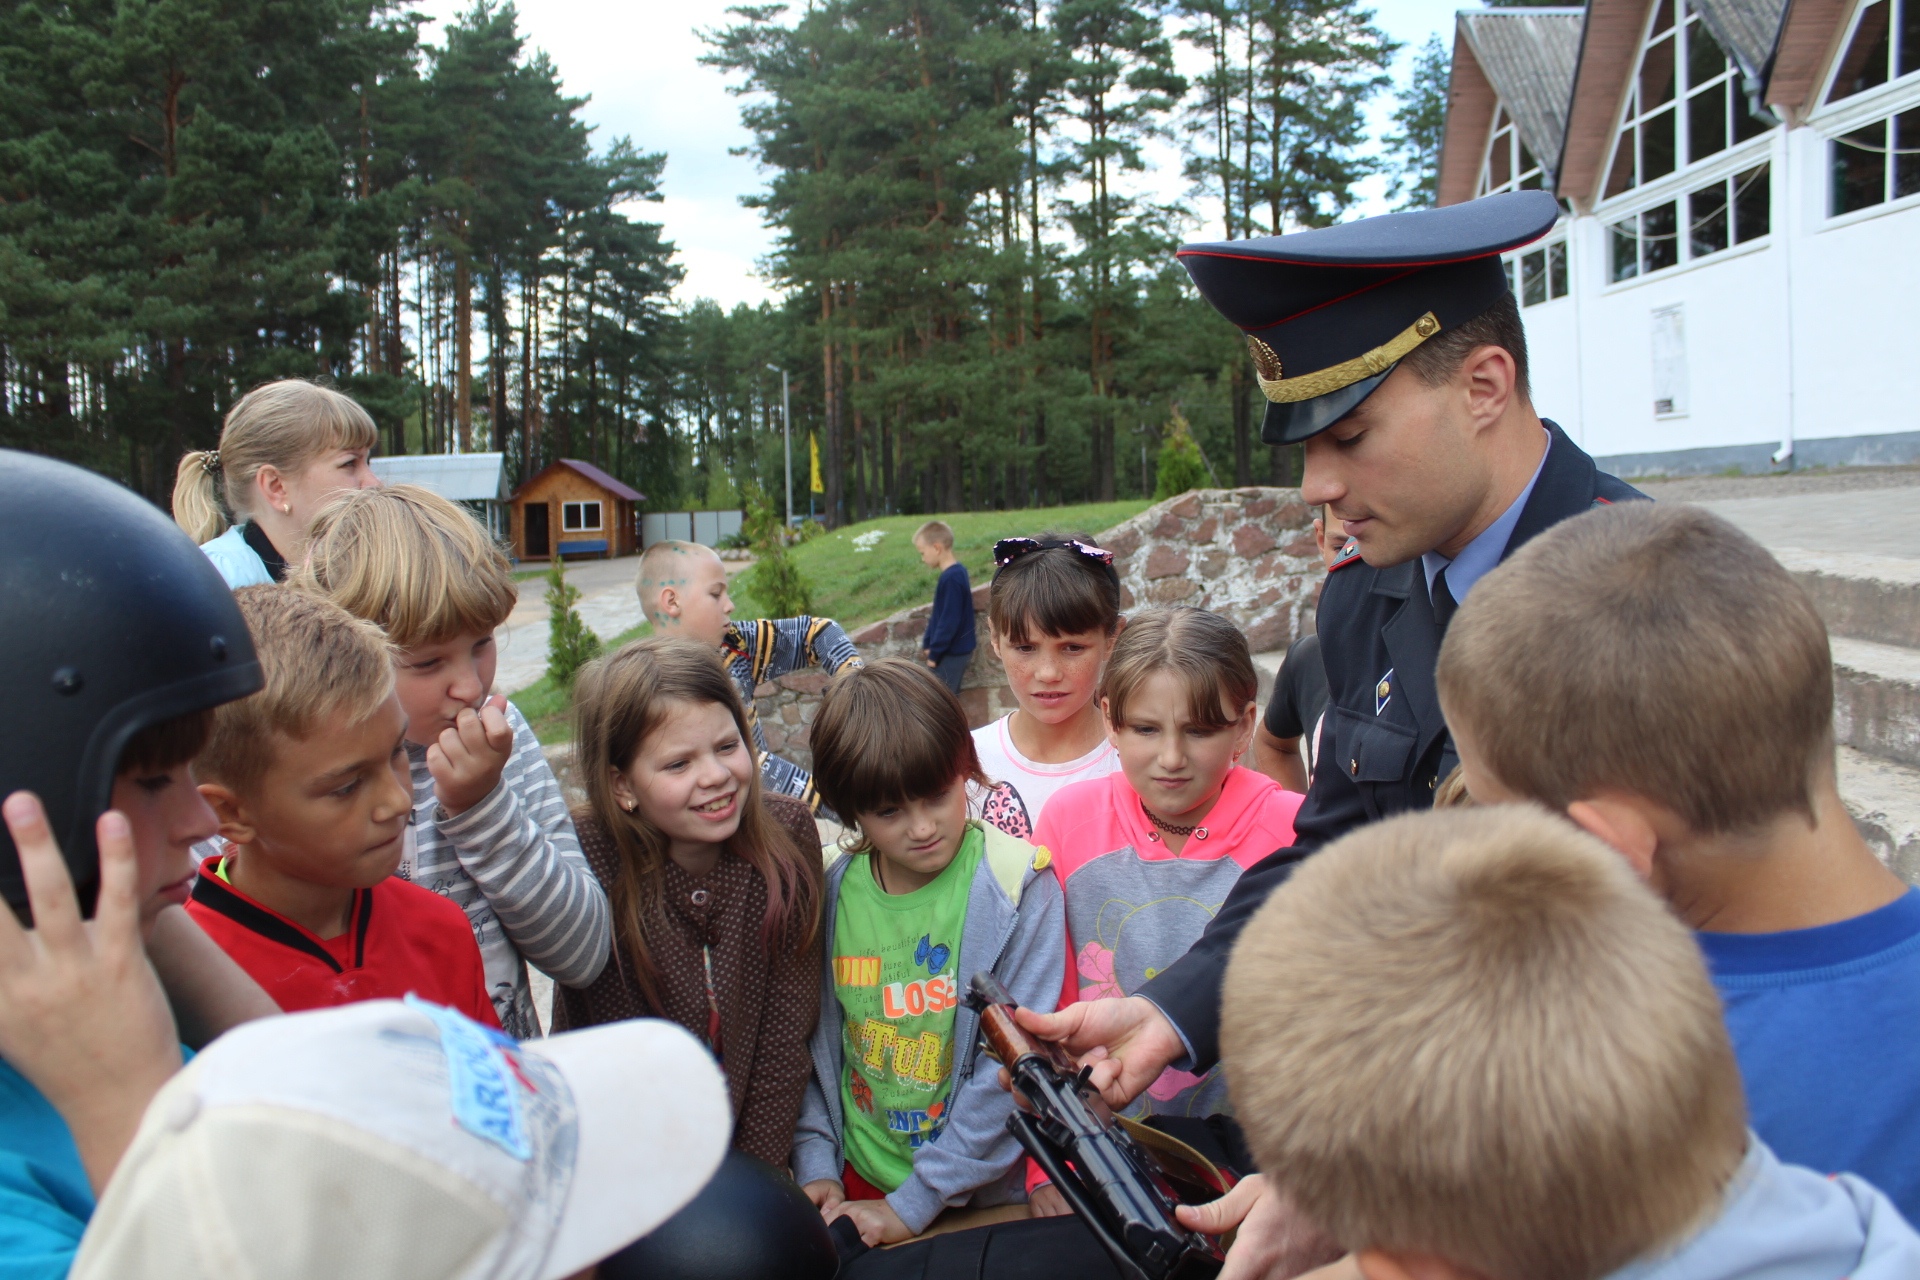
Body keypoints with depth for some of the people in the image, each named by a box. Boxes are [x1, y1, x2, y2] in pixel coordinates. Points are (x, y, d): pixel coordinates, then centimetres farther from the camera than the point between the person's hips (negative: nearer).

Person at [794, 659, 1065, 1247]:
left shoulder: (1019, 888, -16)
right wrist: (815, 1166, -4)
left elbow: (1015, 1065, -17)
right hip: (856, 1186, 3)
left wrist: (913, 1206, -15)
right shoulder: (831, 891, -4)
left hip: (983, 1198, -3)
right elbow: (810, 1040, 5)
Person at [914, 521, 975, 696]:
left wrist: (934, 653, -15)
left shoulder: (951, 578, -23)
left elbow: (949, 621, -24)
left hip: (951, 653, -9)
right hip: (955, 650, 9)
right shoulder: (957, 572, 8)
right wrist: (928, 643, 16)